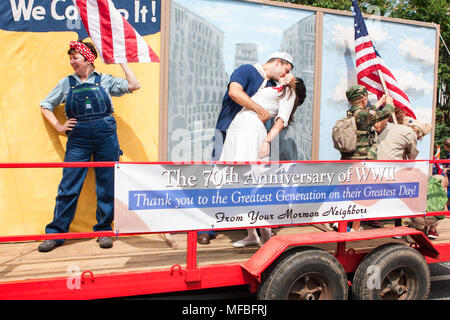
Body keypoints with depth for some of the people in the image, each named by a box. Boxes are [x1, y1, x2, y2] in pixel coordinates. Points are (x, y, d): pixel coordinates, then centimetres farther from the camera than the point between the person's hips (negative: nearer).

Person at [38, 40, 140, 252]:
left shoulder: (105, 80, 8)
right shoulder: (66, 83, 13)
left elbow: (134, 85, -2)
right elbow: (45, 105, 21)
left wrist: (121, 61, 2)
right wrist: (59, 127, 9)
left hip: (106, 138, -1)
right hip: (78, 140, 1)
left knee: (107, 186, 5)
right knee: (68, 187, 0)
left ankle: (104, 231, 19)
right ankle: (55, 233, 12)